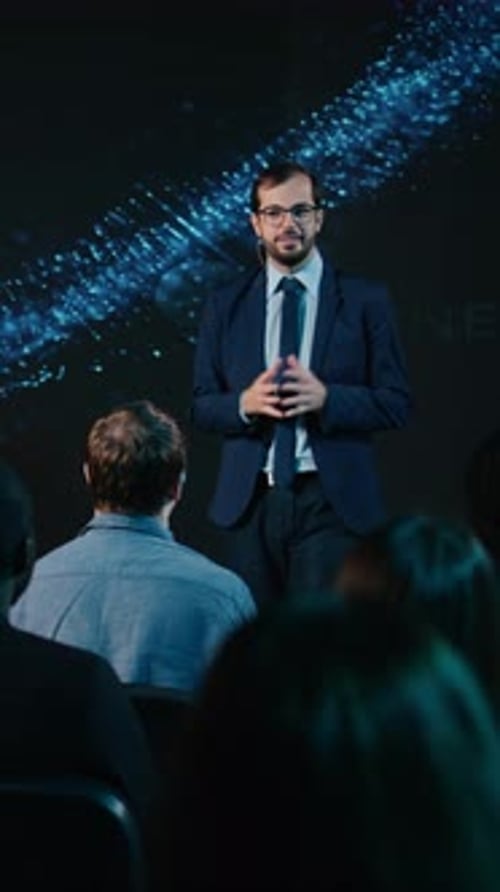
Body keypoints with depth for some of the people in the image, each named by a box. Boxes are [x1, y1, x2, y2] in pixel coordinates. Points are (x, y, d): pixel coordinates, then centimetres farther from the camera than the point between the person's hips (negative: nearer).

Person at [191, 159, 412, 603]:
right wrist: (245, 403, -12)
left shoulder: (365, 300, 3)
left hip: (332, 503, -2)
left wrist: (325, 398, -17)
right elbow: (202, 406, 10)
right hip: (250, 503, 2)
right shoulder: (224, 307, 10)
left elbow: (396, 404, 0)